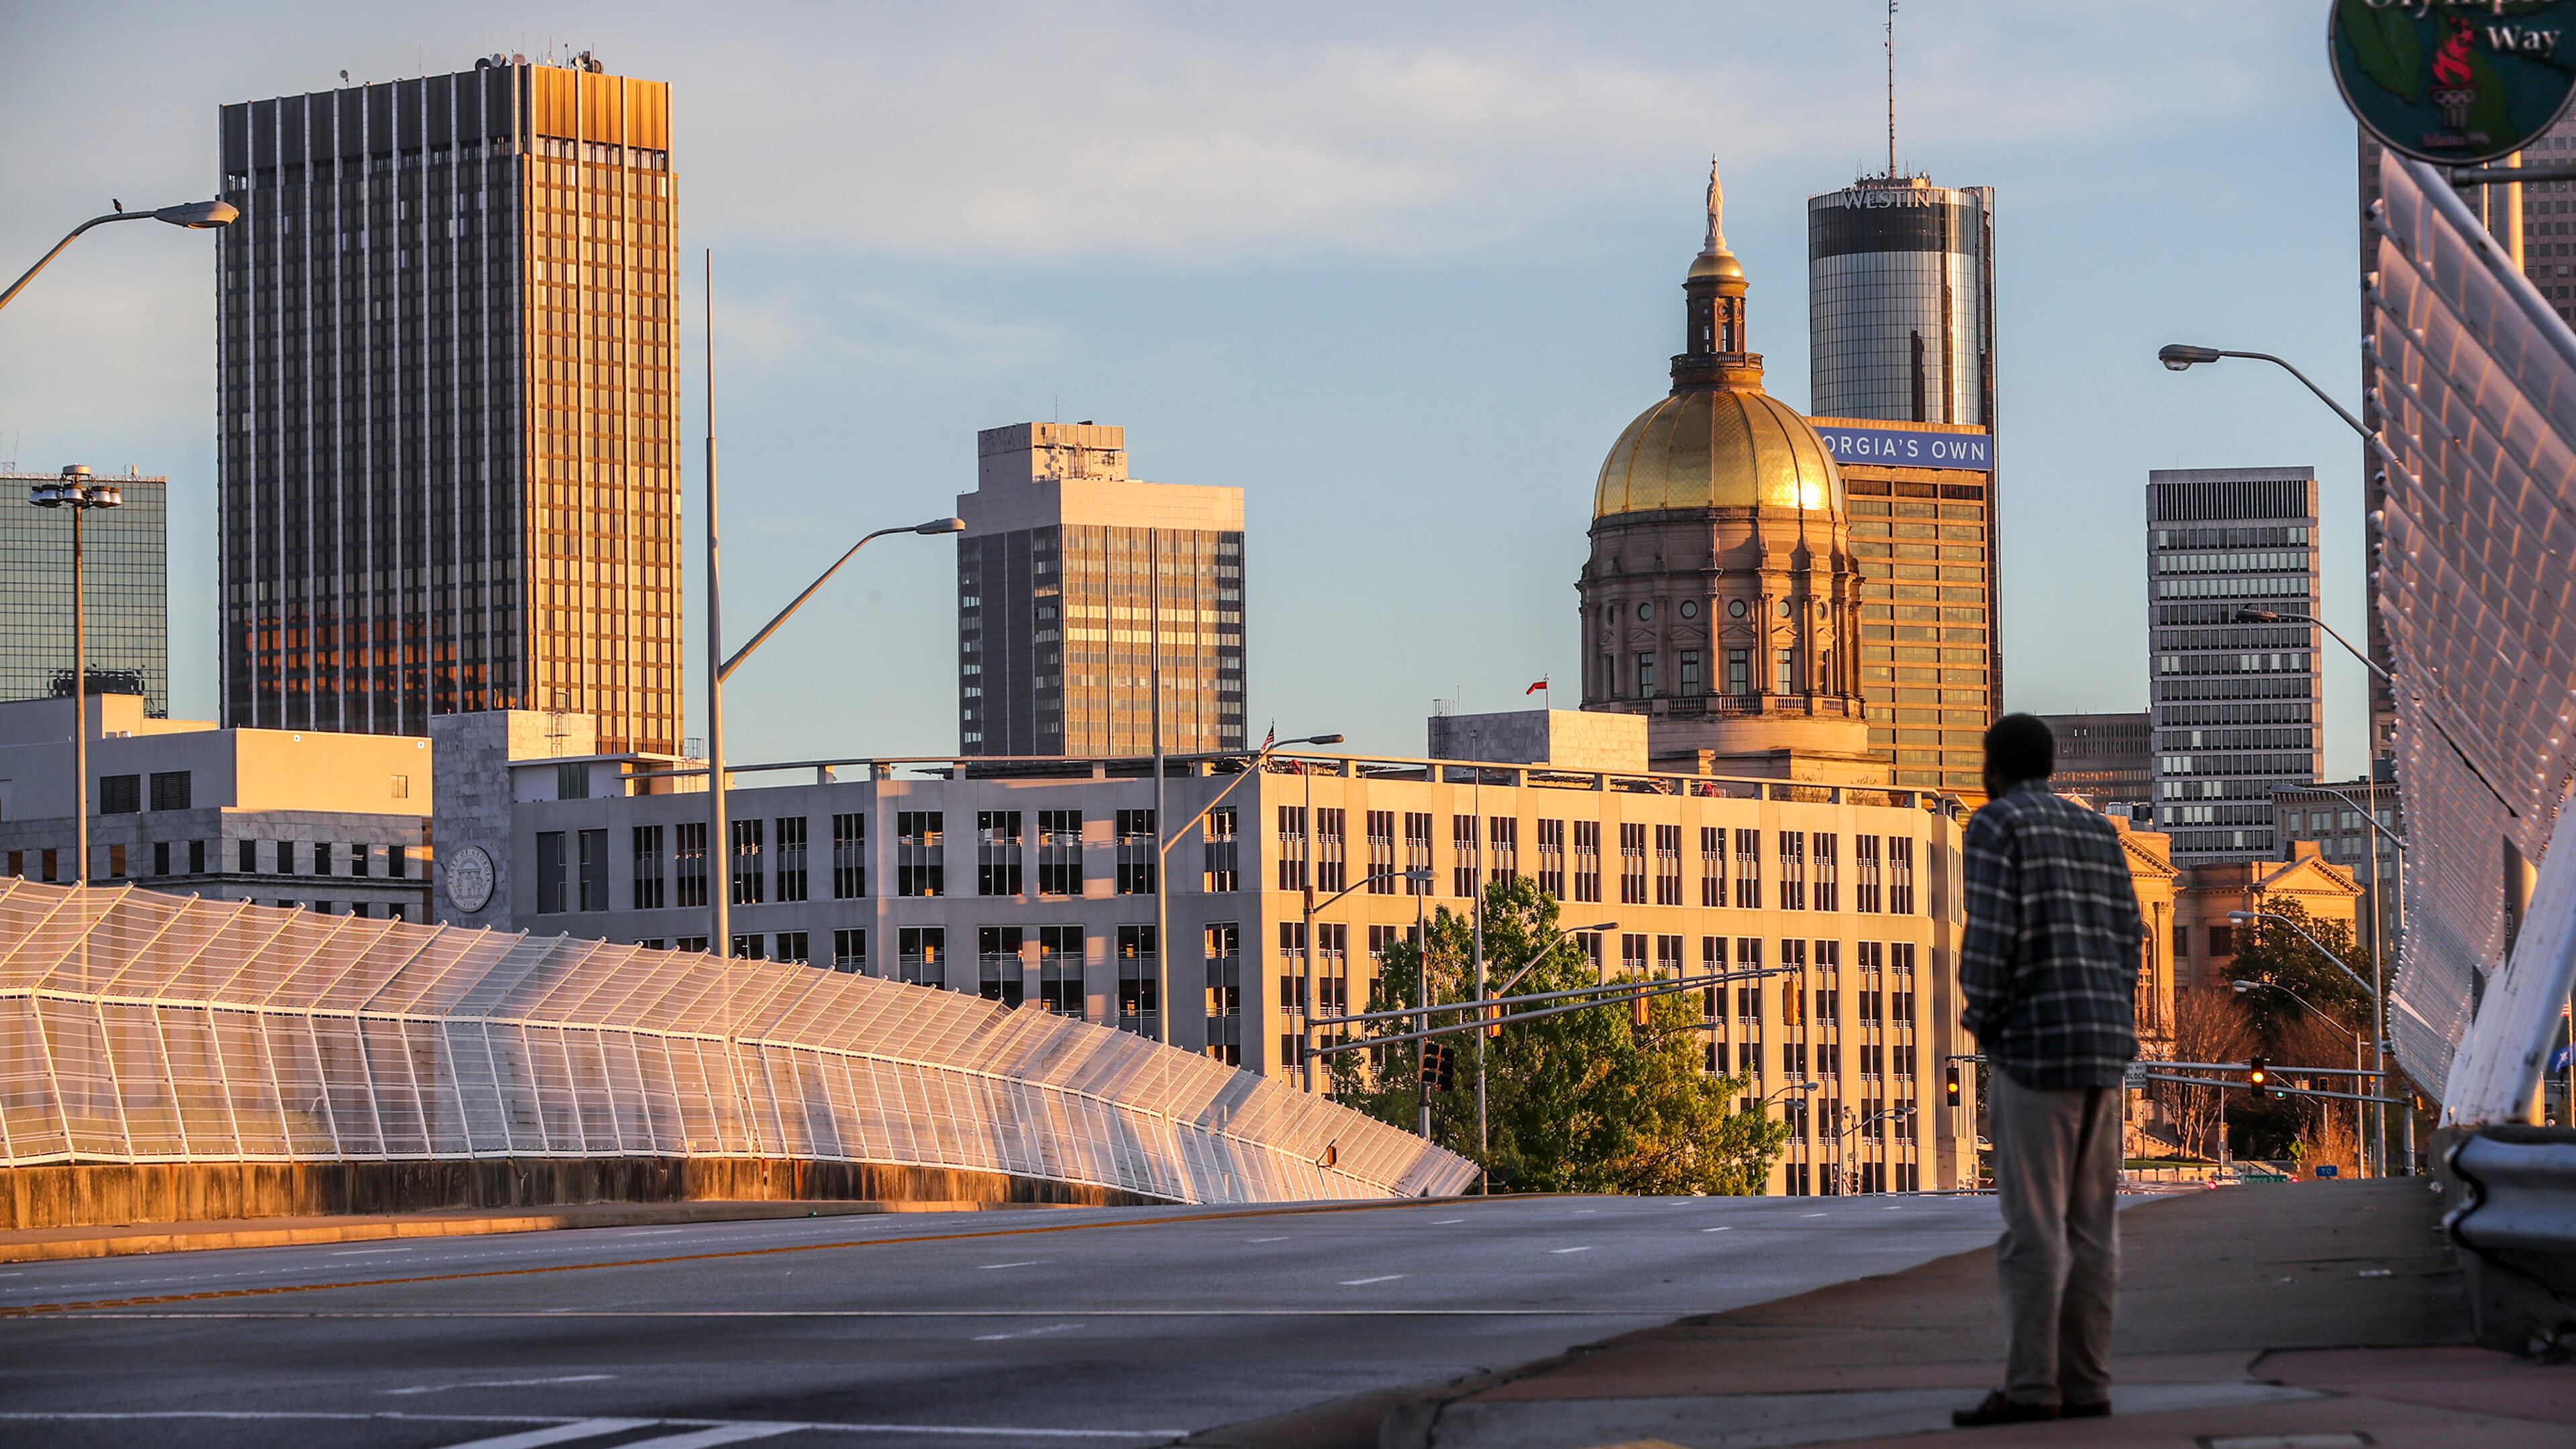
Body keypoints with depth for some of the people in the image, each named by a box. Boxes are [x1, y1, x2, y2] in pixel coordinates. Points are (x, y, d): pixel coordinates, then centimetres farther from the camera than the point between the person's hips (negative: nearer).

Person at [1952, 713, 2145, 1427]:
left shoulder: (1996, 826, -5)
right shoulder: (2097, 832, 16)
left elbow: (1991, 933, -14)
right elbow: (2126, 937, 12)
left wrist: (1981, 1016, 0)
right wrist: (2115, 1035, 16)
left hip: (2037, 1046, -7)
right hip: (2104, 1047, 7)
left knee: (2031, 1224, -6)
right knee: (2088, 1223, 6)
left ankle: (2030, 1387, -8)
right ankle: (2085, 1383, 5)